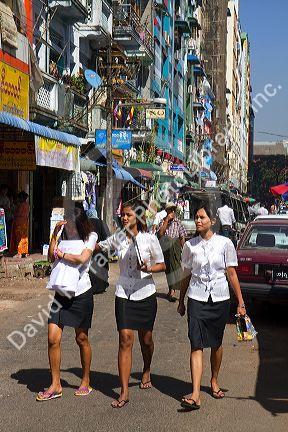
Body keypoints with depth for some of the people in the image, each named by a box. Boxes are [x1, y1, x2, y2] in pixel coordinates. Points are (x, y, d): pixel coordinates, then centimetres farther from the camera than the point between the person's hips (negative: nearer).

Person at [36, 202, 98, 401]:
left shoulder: (90, 236, -3)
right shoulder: (64, 236, 11)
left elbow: (82, 258, -18)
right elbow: (51, 256, 1)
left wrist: (61, 254, -6)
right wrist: (54, 234, -5)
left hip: (81, 293, -4)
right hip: (61, 293, 4)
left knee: (82, 339, 7)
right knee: (53, 338, -3)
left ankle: (86, 381, 25)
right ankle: (56, 385, 8)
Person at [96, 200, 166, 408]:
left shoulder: (149, 238, -5)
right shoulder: (118, 237, 3)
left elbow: (162, 265, 0)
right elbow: (99, 246, 21)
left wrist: (148, 269, -18)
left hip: (145, 293, -1)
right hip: (124, 295, 1)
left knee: (146, 339, 13)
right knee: (125, 340, -8)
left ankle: (147, 371, 45)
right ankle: (124, 392, -6)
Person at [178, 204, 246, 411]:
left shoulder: (225, 243, -3)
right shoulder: (190, 245, 2)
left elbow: (232, 274, 1)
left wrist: (240, 302, 0)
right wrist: (181, 301, 16)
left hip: (220, 299, 0)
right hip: (197, 299, 0)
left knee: (216, 343, 12)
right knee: (197, 346, -9)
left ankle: (214, 381, 35)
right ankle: (195, 395, -13)